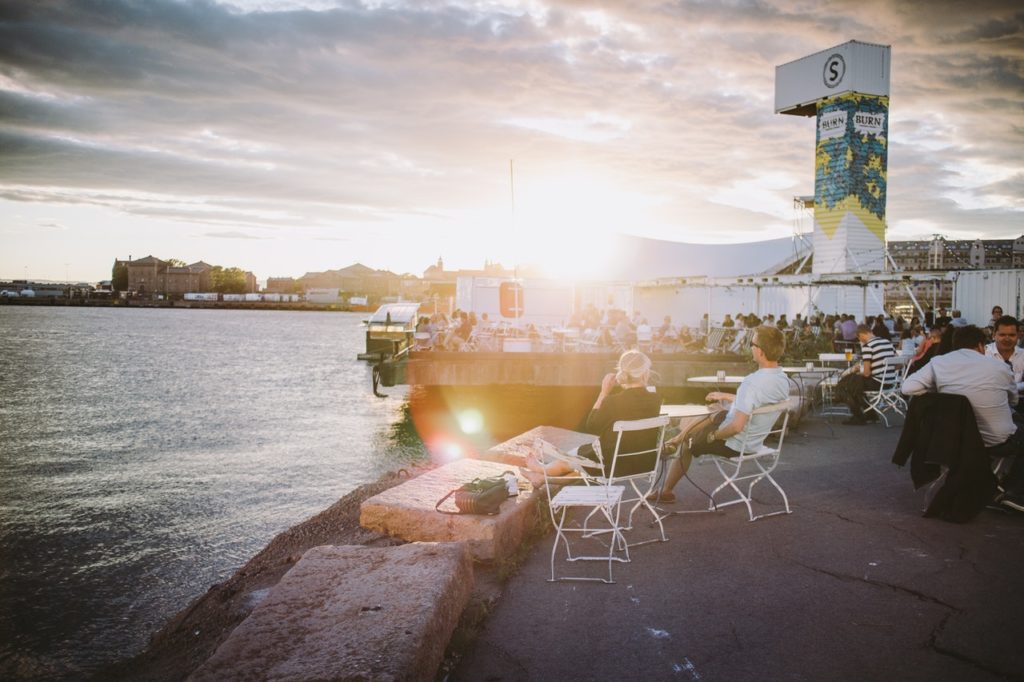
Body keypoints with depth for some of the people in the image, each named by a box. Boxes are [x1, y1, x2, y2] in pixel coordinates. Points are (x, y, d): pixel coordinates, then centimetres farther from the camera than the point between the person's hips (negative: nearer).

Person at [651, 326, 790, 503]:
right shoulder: (783, 380, -6)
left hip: (735, 445, -8)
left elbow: (737, 427, -34)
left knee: (686, 445, 15)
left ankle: (665, 492, 32)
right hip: (755, 441, 8)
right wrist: (725, 396, 20)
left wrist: (714, 436, -16)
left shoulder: (752, 383, -35)